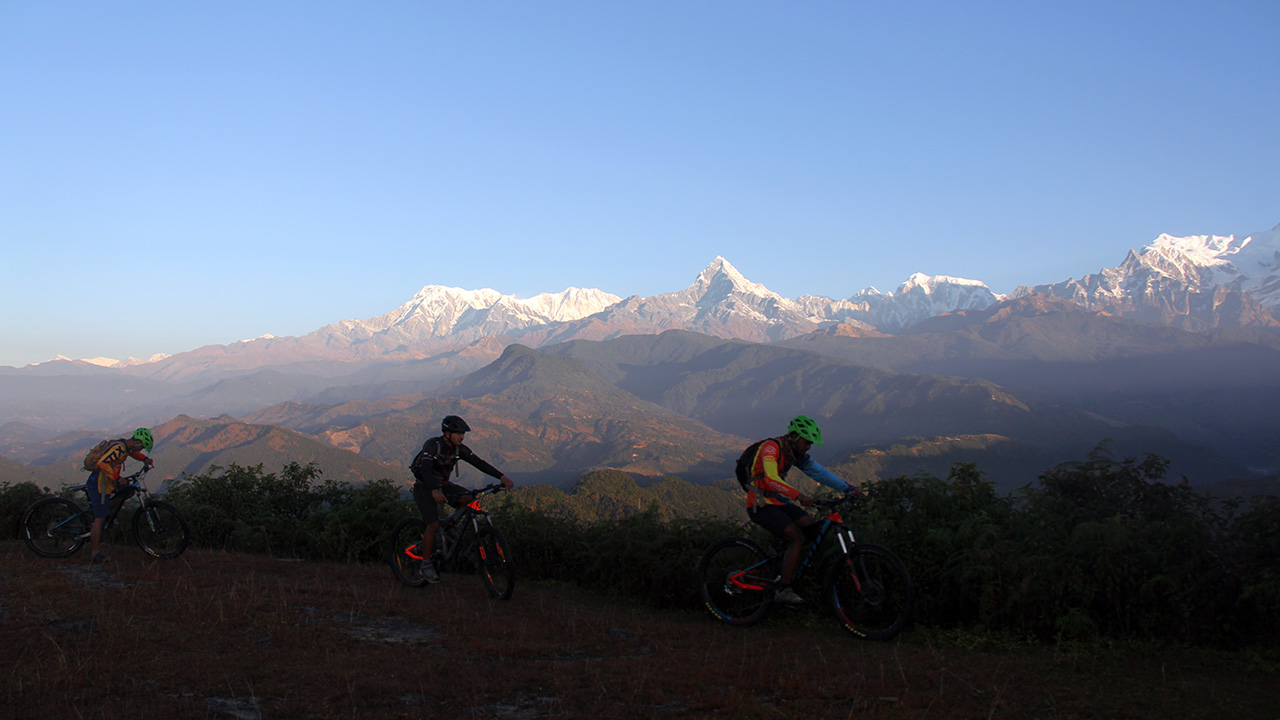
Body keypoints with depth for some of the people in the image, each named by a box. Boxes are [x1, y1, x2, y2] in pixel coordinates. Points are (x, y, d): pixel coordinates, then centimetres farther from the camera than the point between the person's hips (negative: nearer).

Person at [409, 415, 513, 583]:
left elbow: (479, 463, -10)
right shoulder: (432, 444, -24)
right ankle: (426, 564, -2)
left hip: (443, 484, 6)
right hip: (424, 487, -6)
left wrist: (502, 477, -22)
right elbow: (425, 468, -37)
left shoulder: (459, 449, -6)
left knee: (468, 499, -17)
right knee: (434, 525, -20)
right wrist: (434, 491, -54)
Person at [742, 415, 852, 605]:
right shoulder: (771, 447, -20)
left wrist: (847, 489, -2)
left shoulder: (796, 454, 8)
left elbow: (819, 472, 7)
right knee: (797, 538, -22)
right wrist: (799, 496, -46)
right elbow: (771, 479, -35)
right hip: (760, 505, -8)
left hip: (779, 502, 9)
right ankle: (783, 590, -19)